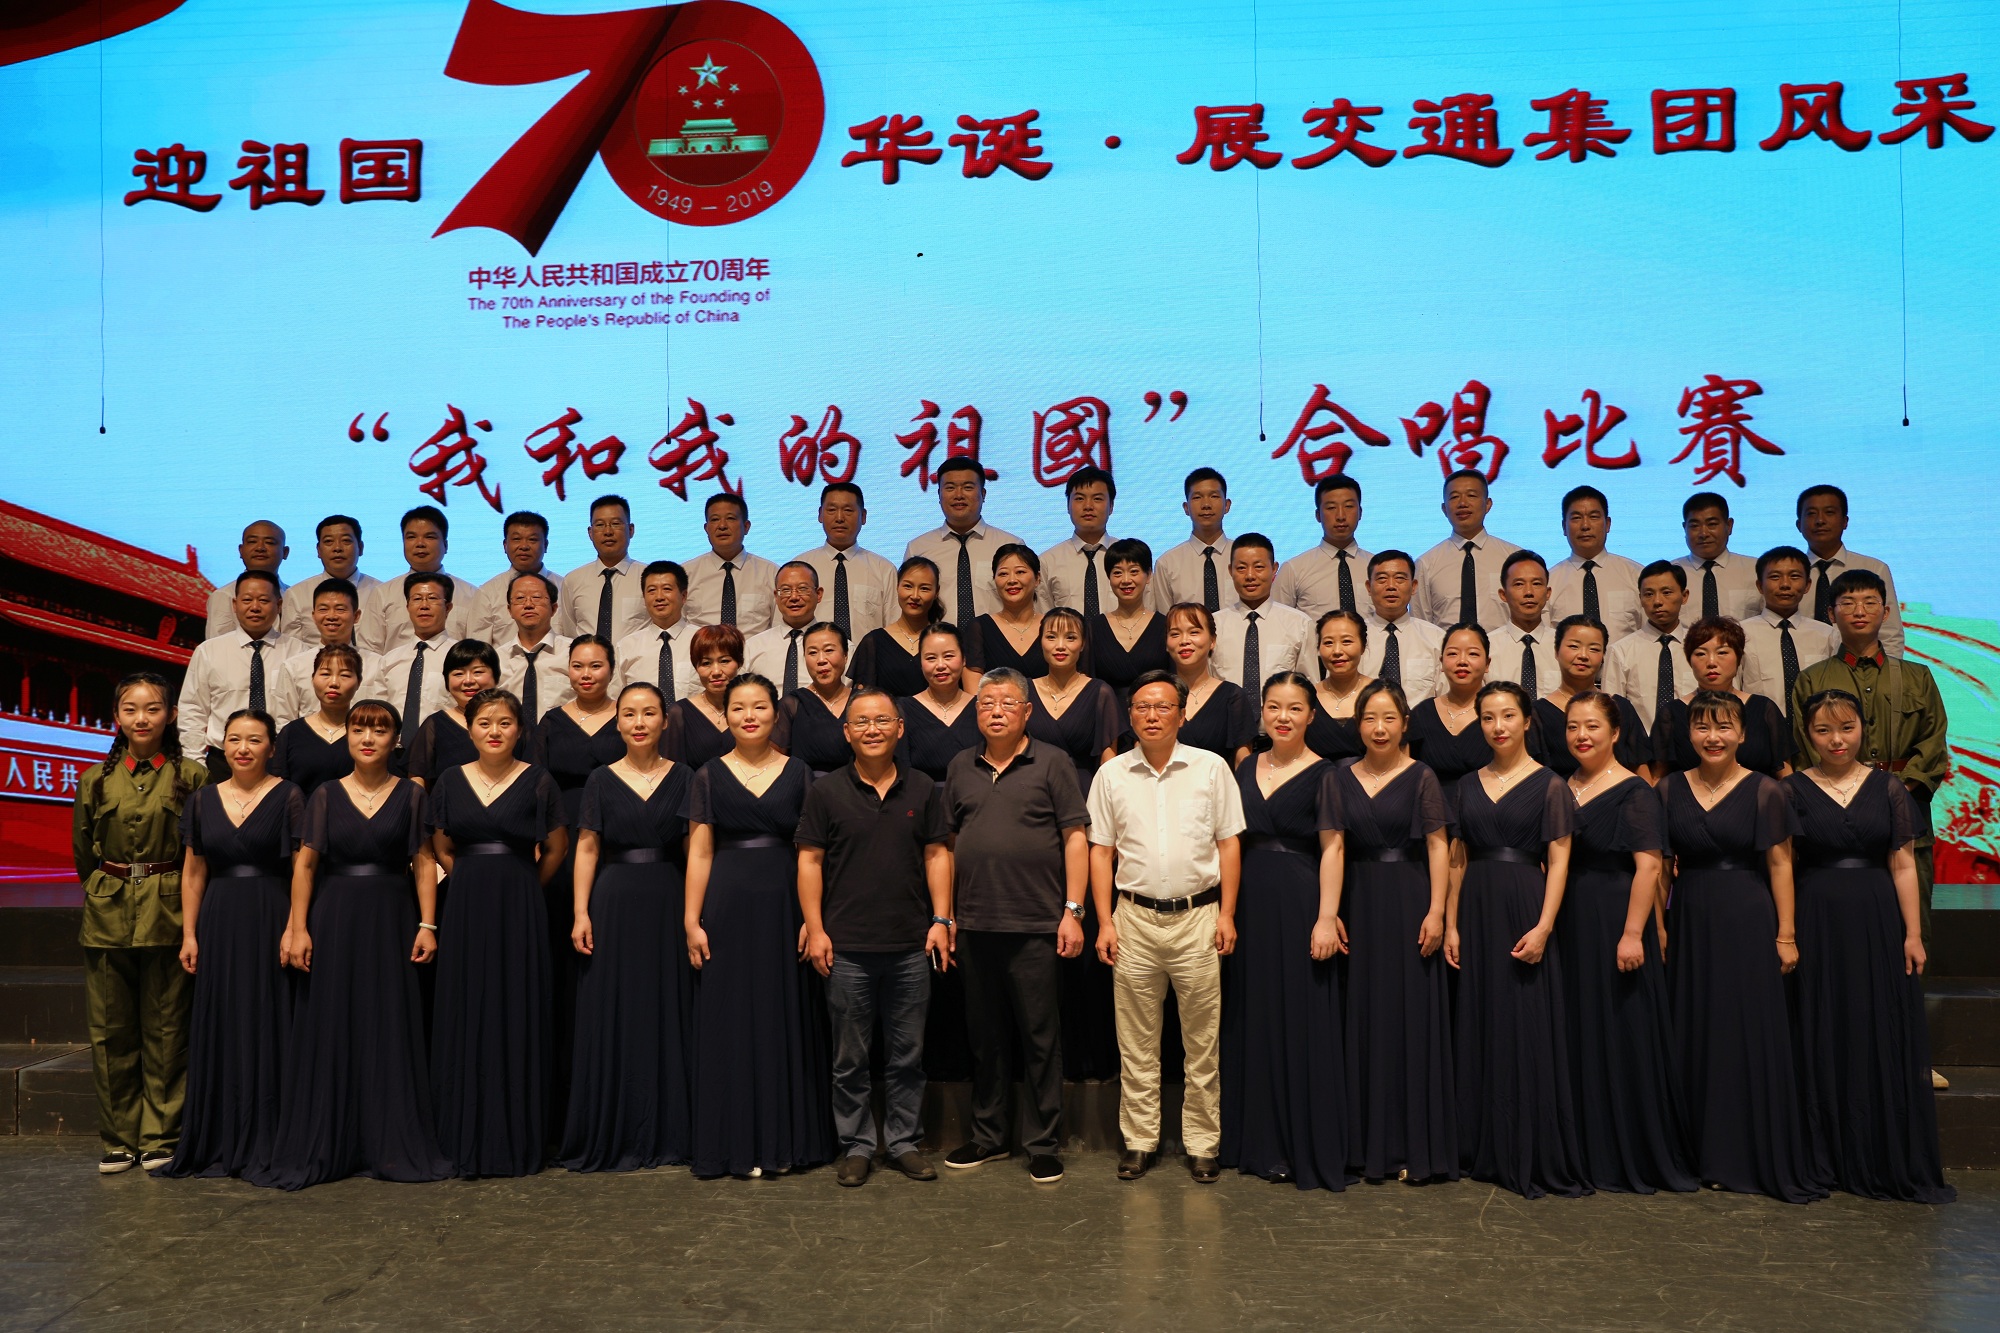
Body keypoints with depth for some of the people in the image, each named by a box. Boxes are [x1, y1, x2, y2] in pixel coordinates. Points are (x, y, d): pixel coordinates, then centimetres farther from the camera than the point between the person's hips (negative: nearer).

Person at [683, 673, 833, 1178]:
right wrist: (692, 920, -4)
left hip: (784, 904, 0)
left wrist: (812, 917, -5)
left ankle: (786, 1140, 16)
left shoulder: (798, 775, 5)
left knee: (786, 1016, 5)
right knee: (732, 1019, 3)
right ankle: (737, 1144, 13)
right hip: (728, 907, 0)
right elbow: (700, 853, 3)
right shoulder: (710, 776, 5)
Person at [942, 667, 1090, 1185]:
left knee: (1040, 1037, 3)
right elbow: (950, 844, 15)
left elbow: (1076, 838, -3)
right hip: (975, 925, 4)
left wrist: (1073, 910, -10)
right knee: (984, 1036, 13)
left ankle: (1043, 1144, 14)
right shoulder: (961, 768, 11)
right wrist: (944, 914, 10)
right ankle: (987, 1136, 26)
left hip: (1035, 926, -4)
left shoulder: (1051, 763, -1)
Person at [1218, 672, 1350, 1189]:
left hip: (1298, 903, -6)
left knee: (1302, 1022, -1)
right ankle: (1260, 1141, 22)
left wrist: (1326, 917, -17)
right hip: (1249, 903, 6)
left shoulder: (1322, 774, -6)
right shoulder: (1248, 768, 10)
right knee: (1253, 1019, 11)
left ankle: (1308, 1147, 9)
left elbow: (1332, 848, -10)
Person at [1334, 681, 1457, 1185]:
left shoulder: (1421, 778, -2)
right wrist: (1331, 913, 0)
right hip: (1360, 904, 3)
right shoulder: (1341, 778, 7)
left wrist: (1436, 911, -13)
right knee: (1364, 1020, 6)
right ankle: (1371, 1144, 15)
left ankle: (1418, 1147, 7)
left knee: (1413, 1017, 0)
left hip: (1410, 904, -3)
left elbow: (1438, 846, -5)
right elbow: (1335, 847, 6)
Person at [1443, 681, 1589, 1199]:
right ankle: (1485, 1151, 18)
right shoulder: (1467, 786, 11)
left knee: (1528, 1029, -3)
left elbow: (1558, 862, -6)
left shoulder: (1548, 785, -2)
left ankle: (1534, 1156, 5)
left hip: (1524, 908, -4)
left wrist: (1543, 927, -16)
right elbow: (1457, 860, 12)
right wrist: (1450, 924, 6)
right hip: (1476, 910, 5)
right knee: (1479, 1028, 8)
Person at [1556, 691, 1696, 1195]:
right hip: (1571, 925, 7)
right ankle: (1588, 1151, 22)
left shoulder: (1633, 791, -9)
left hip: (1614, 924, -7)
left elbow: (1649, 866, -17)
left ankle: (1637, 1159, 11)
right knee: (1579, 1036, 11)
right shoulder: (1563, 788, 12)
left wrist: (1633, 933, -23)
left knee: (1623, 1037, -1)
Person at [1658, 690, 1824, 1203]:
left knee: (1752, 1035, 0)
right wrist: (1658, 926, 5)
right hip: (1690, 925, 3)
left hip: (1748, 924, -3)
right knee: (1694, 1038, 7)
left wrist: (1786, 936, -7)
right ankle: (1706, 1156, 18)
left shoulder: (1763, 791, -3)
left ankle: (1757, 1157, 11)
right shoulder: (1670, 789, 5)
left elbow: (1780, 865, -4)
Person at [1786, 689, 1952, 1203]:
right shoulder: (1793, 790, 1)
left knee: (1887, 1038, 5)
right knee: (1823, 1040, 5)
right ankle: (1831, 1160, 16)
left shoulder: (1888, 789, 4)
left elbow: (1903, 865, 1)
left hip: (1879, 924, 1)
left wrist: (1913, 934, -5)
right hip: (1817, 924, -1)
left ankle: (1894, 1164, 16)